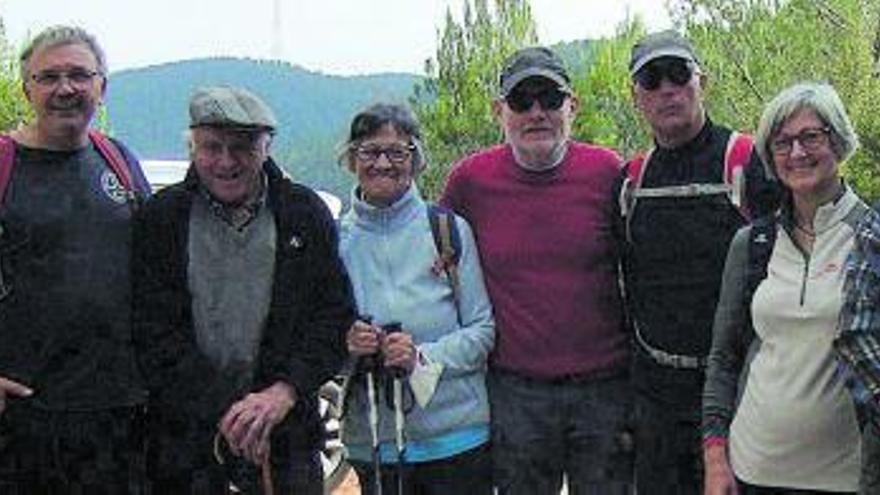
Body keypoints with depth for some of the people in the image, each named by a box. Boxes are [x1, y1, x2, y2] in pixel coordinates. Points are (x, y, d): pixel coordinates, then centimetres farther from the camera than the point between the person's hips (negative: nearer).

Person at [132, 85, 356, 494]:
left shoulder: (306, 214, 5)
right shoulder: (160, 219, 2)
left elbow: (336, 315, 2)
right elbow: (154, 333, -4)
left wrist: (284, 392, -13)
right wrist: (223, 409, -14)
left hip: (286, 431, 1)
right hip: (184, 430, -1)